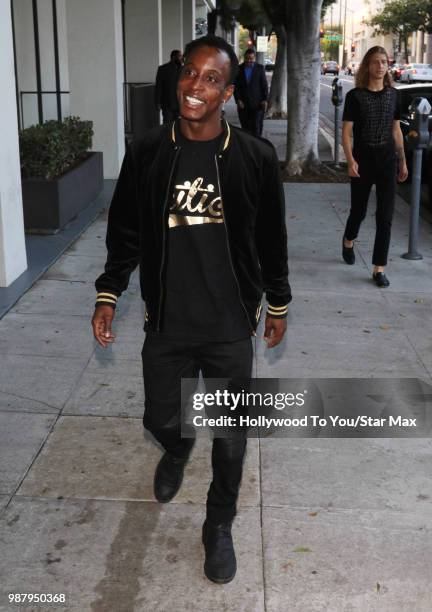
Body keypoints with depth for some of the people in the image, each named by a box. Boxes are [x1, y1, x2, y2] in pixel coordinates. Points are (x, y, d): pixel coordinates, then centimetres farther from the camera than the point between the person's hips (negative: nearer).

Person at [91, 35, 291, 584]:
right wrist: (108, 294, 0)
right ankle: (177, 451, 56)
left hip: (231, 329, -1)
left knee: (230, 439, 10)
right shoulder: (146, 154, -5)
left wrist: (278, 304, 9)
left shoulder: (255, 158, -9)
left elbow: (271, 240, 2)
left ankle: (219, 527, 35)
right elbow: (125, 233, 5)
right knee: (161, 420, 18)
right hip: (166, 326, 2)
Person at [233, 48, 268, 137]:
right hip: (243, 104, 2)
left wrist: (265, 100, -6)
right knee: (245, 127, 4)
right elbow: (236, 86, 4)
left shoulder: (260, 68, 3)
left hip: (257, 104, -2)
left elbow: (264, 85, 3)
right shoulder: (239, 69, 5)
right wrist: (238, 99, -7)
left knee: (256, 126, -8)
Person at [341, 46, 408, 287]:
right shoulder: (355, 95, -6)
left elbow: (396, 130, 11)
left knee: (385, 217, -2)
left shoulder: (393, 94, 5)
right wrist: (351, 161, -20)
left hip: (387, 159, 2)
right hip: (363, 158, -2)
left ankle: (379, 269, 4)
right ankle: (348, 241, 46)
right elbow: (346, 132, -8)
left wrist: (403, 161, 11)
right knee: (359, 209, 13)